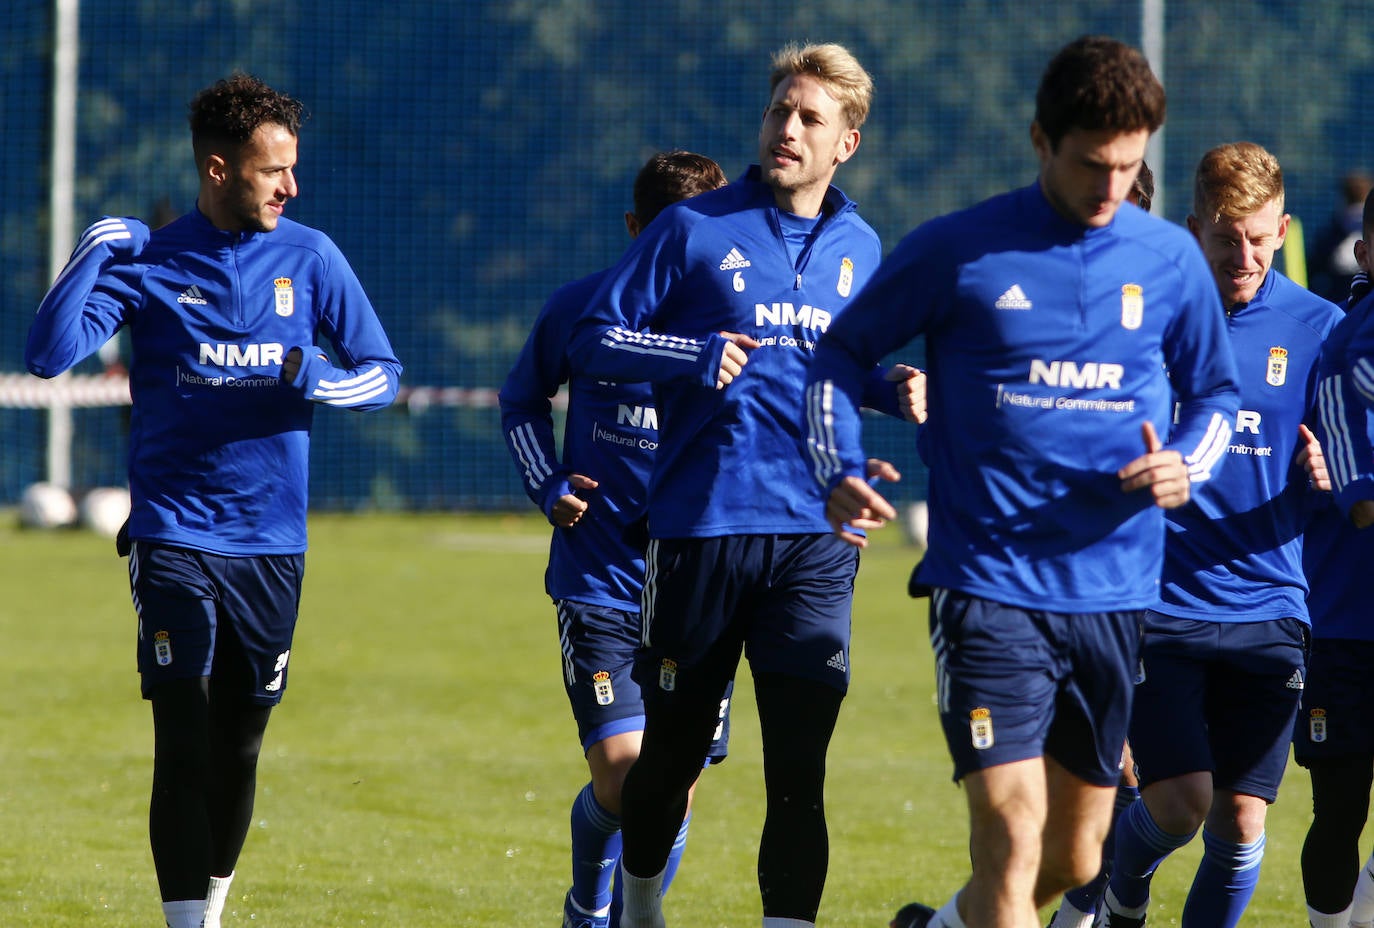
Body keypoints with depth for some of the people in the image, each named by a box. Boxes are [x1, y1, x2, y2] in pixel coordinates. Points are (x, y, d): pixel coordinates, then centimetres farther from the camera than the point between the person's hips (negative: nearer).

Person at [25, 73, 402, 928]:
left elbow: (384, 372, 7)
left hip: (273, 544, 3)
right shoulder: (148, 263, -3)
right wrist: (95, 251, -20)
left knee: (239, 748, 10)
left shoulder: (309, 257, 3)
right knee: (184, 743, -12)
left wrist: (321, 380, -13)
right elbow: (49, 353, -12)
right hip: (174, 533, -3)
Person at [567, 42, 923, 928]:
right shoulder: (693, 230, -2)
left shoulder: (858, 248, 11)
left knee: (799, 770, -8)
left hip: (815, 539, 2)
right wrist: (695, 355, -17)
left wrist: (892, 390, 4)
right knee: (673, 750, 11)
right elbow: (594, 341, -2)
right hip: (700, 528, -2)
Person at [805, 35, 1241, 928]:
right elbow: (843, 352, 7)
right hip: (989, 586, -4)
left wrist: (1186, 468, -4)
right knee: (1012, 837, -18)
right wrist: (841, 474, -10)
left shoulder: (1171, 260, 6)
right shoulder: (957, 250, -4)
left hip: (1116, 593, 4)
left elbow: (1215, 394, 18)